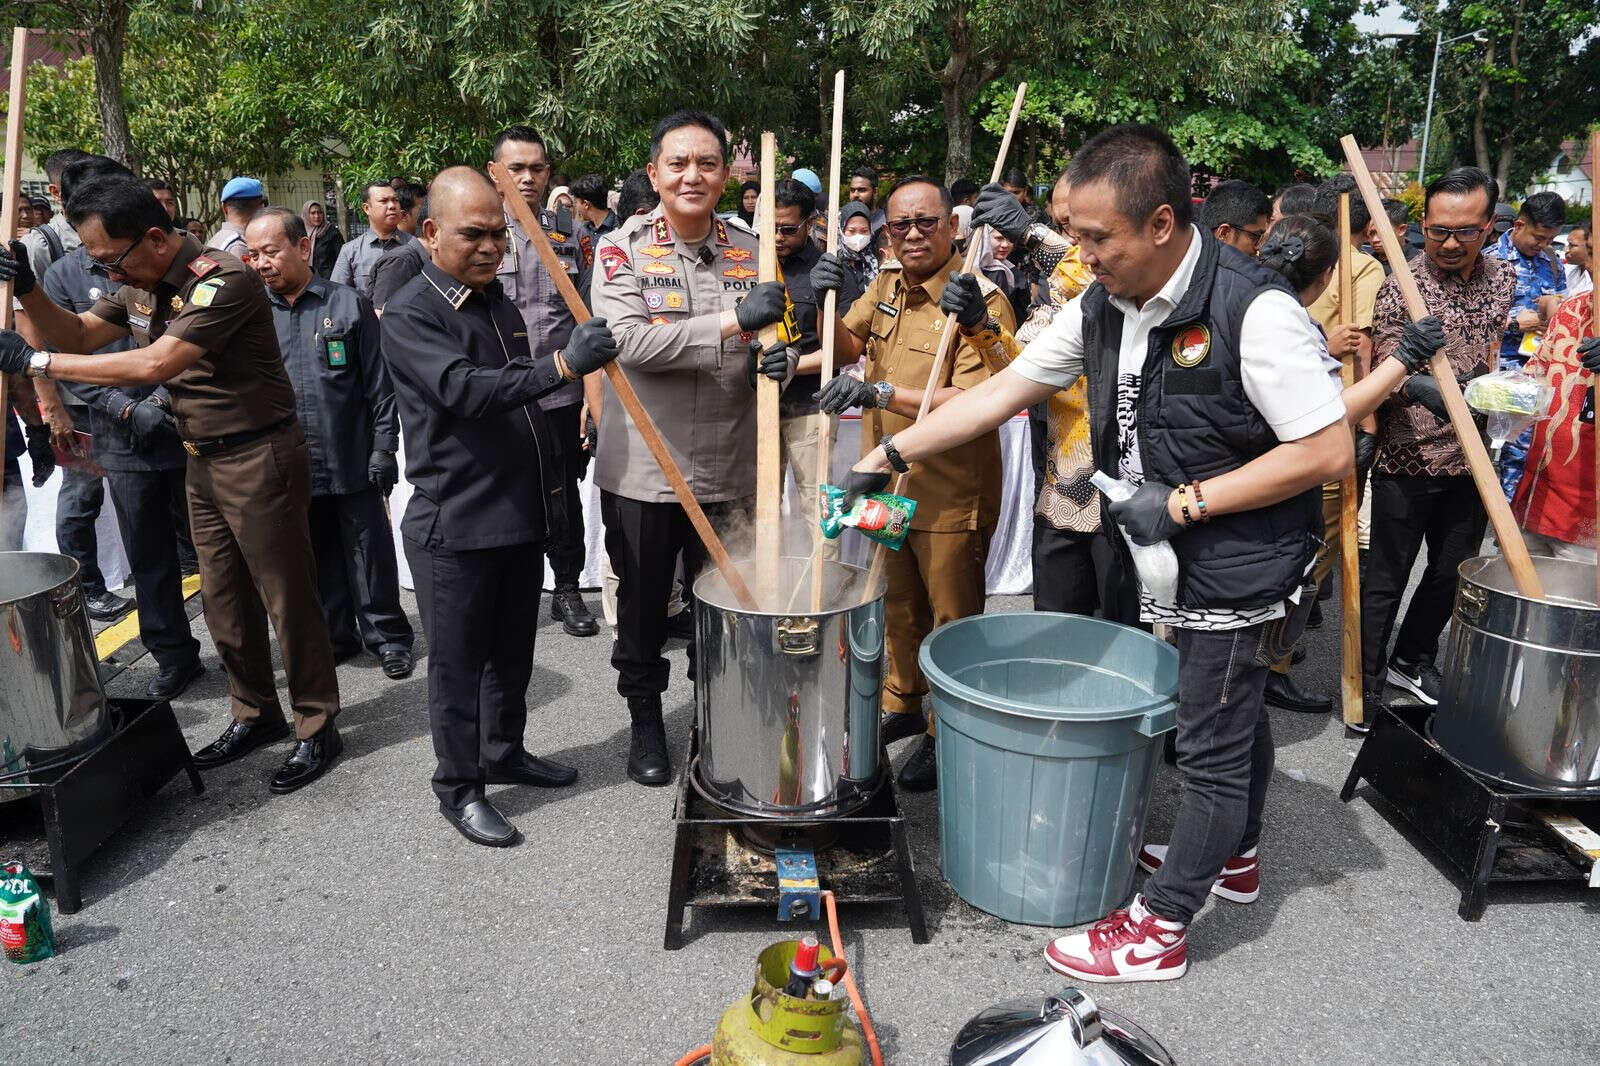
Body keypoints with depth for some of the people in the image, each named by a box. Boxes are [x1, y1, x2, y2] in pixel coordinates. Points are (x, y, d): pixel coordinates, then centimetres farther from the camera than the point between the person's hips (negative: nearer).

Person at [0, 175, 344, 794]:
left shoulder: (223, 283, -22)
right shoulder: (140, 286, 7)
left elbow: (153, 365, -29)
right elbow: (77, 335, 15)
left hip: (259, 459, -9)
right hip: (203, 463, 9)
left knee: (288, 600, 0)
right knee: (224, 602, 15)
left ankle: (317, 729, 13)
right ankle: (256, 715, 31)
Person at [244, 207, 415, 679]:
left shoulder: (349, 304, -2)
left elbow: (379, 383, -2)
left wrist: (383, 446, -6)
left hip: (352, 462, -3)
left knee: (370, 554, 5)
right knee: (318, 559, 13)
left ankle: (387, 635, 19)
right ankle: (335, 636, 27)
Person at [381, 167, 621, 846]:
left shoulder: (499, 303, 12)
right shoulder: (409, 316, -12)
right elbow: (465, 390, -29)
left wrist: (550, 480, 23)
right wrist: (563, 365, -39)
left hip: (521, 515, 7)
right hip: (454, 528, -7)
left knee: (512, 652, 19)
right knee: (458, 664, 6)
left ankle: (503, 753, 37)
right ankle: (458, 787, 21)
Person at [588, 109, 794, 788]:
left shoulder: (750, 251, 5)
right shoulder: (622, 248, -6)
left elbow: (773, 343, 9)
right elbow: (627, 342, -21)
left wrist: (779, 359, -16)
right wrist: (732, 322, -28)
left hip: (729, 470, 3)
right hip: (641, 469, -2)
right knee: (641, 605, 13)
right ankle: (645, 722, 34)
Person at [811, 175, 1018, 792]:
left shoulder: (979, 301, -17)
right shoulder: (886, 287, 7)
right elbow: (844, 350, 12)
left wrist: (881, 393, -33)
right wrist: (825, 301, -8)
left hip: (951, 494, -7)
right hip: (889, 483, 7)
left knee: (952, 619, 8)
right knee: (897, 606, 22)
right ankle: (902, 704, 42)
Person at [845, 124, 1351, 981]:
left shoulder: (1253, 310, -25)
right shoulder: (1101, 306, -3)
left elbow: (1328, 450, -23)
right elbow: (1001, 391, 0)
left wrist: (1183, 501, -24)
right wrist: (887, 454, -5)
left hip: (1243, 573, -7)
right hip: (1173, 561, 7)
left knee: (1214, 743, 6)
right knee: (1231, 714, 25)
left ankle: (1160, 928, 20)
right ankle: (1232, 858, 46)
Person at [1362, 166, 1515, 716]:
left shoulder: (1503, 278, 4)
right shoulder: (1399, 288, -13)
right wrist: (1418, 388, -39)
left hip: (1468, 459, 6)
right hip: (1406, 462, -5)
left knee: (1452, 572, 18)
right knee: (1385, 581, 3)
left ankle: (1412, 659, 38)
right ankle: (1366, 690, 16)